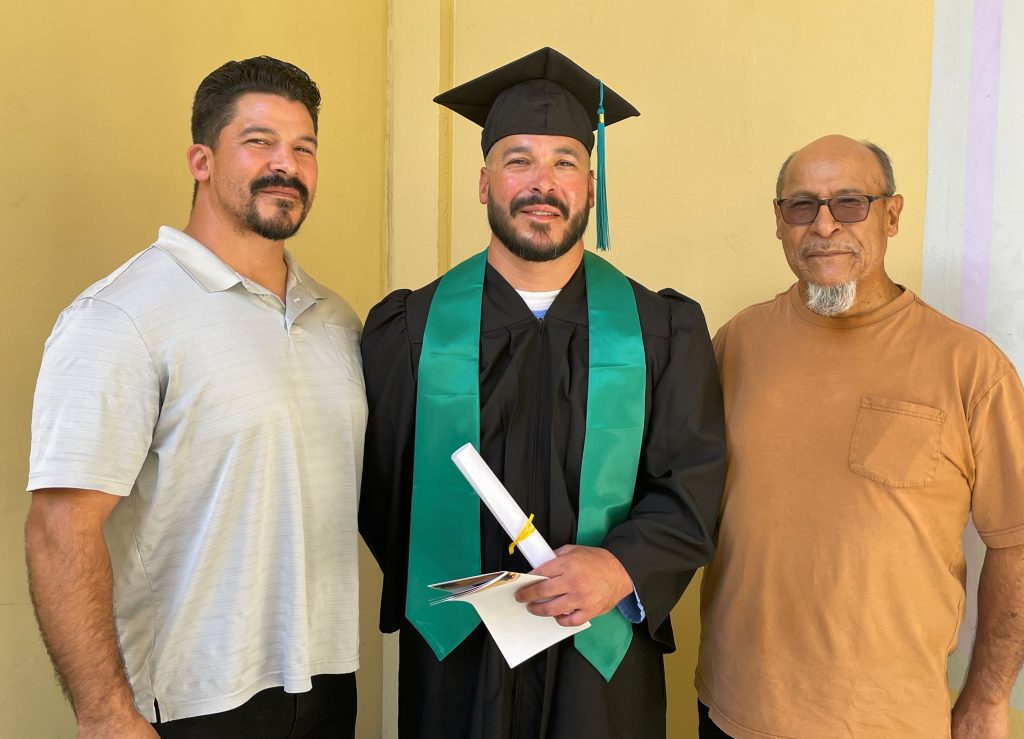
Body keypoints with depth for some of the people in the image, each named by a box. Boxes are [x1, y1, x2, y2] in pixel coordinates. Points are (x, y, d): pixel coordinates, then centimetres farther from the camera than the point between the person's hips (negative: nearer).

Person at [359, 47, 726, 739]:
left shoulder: (663, 331, -3)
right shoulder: (410, 329, -3)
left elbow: (692, 484, -6)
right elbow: (379, 482, 0)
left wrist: (623, 567, -20)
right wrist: (431, 590, -3)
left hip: (604, 657, 1)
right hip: (453, 658, 0)